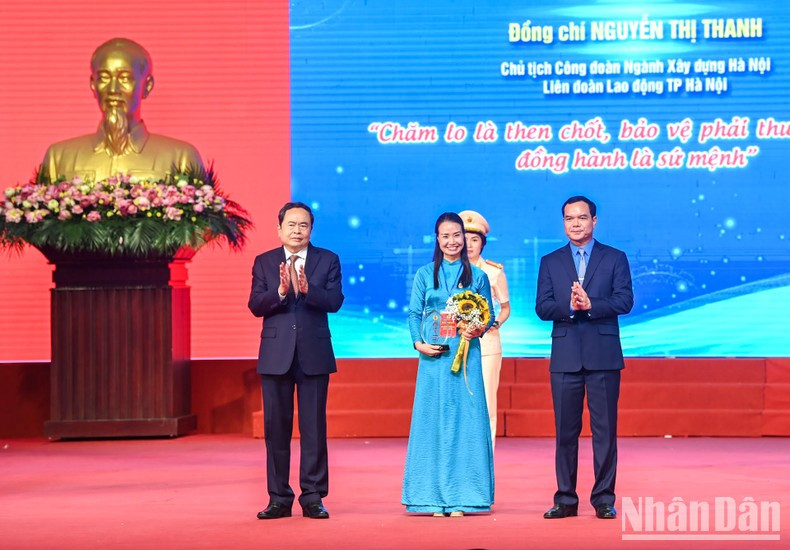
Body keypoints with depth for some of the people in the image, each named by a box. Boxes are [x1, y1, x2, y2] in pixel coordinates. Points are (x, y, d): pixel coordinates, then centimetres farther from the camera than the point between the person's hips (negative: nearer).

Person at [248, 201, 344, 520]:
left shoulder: (328, 261, 4)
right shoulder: (264, 263, 7)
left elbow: (335, 301, -9)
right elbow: (255, 306, -4)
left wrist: (307, 288, -27)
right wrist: (280, 291, -22)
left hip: (314, 356, -1)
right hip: (275, 356, 1)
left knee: (314, 428, 1)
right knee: (276, 428, 4)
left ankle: (312, 497, 8)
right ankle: (279, 499, 11)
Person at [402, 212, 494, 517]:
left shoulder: (477, 276, 9)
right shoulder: (424, 274, 8)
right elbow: (414, 314, 5)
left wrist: (478, 330, -13)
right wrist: (419, 343, -11)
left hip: (466, 354, 0)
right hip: (433, 356, 0)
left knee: (465, 420, -2)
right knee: (432, 420, 0)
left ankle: (460, 497, 2)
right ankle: (434, 497, 5)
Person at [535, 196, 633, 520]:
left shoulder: (615, 259, 6)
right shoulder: (550, 262, 11)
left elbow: (625, 301, -5)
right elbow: (542, 308, 1)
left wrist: (591, 305, -20)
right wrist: (570, 307, -17)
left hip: (603, 356, -1)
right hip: (565, 356, 2)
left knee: (604, 429, 0)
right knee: (566, 430, 4)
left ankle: (604, 499, 6)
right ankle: (565, 499, 10)